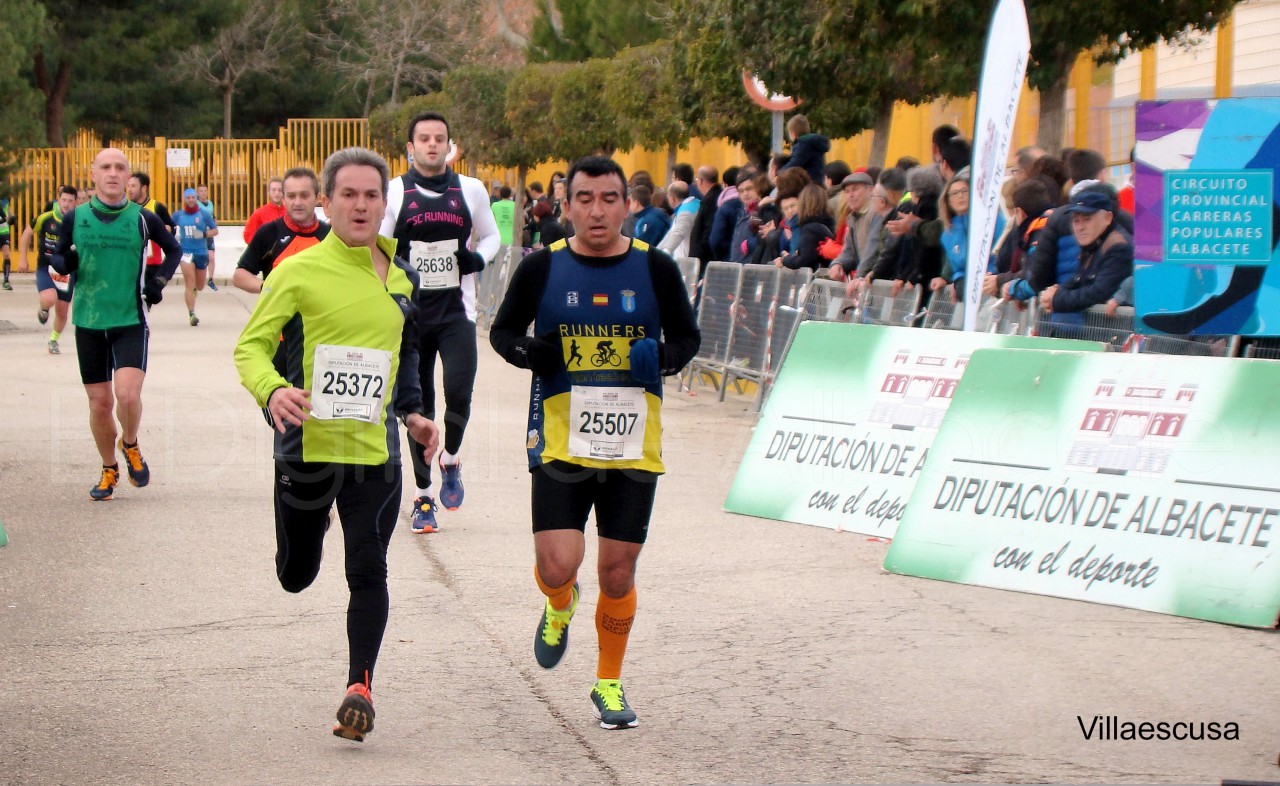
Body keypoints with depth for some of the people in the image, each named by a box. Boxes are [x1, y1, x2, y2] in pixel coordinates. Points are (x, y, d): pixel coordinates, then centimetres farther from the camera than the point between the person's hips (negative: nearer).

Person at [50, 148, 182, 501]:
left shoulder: (143, 219, -1)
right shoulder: (75, 218, 0)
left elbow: (174, 249, 15)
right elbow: (59, 257, 10)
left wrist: (159, 279, -1)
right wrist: (62, 262, -13)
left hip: (131, 322, -2)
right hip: (89, 323, 2)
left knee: (128, 394, -19)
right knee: (100, 403, 5)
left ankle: (130, 446, 13)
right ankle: (109, 470, 27)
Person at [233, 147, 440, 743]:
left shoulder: (403, 279, 9)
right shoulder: (299, 272, -6)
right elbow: (251, 346, -7)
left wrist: (412, 412, 13)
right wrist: (273, 390, -26)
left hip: (375, 449, 2)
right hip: (306, 444, -2)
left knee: (368, 571, -9)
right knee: (295, 577, 13)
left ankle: (359, 688, -4)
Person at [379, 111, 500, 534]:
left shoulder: (471, 190, 6)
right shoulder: (393, 192, 1)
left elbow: (491, 235, 19)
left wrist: (478, 258, -3)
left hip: (456, 312, 0)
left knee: (459, 392, -17)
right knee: (417, 404, 4)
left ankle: (450, 459, 14)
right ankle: (423, 497, 15)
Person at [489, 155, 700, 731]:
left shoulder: (655, 268, 2)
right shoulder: (542, 267, 1)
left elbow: (687, 336, 12)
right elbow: (502, 330, 10)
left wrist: (662, 358, -11)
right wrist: (529, 352, -13)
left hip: (634, 443, 1)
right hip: (561, 440, -1)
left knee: (618, 570, 4)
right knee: (558, 563, -11)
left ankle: (609, 682, 25)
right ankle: (560, 607, 27)